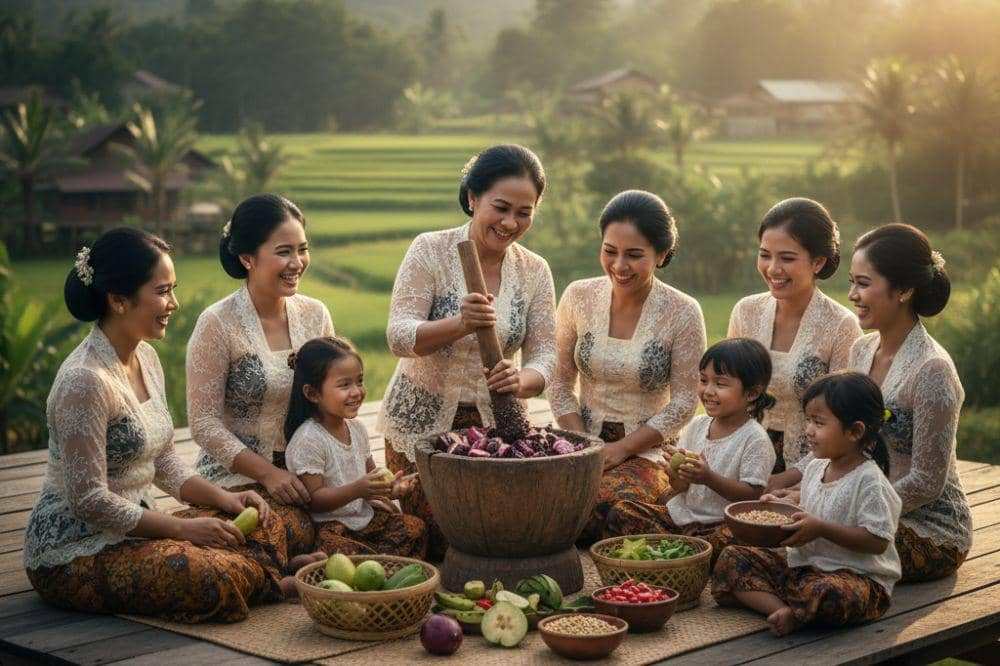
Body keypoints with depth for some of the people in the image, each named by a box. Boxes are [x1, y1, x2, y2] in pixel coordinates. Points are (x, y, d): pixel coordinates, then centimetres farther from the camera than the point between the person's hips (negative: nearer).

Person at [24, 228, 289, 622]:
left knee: (266, 527, -5)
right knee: (213, 579, -28)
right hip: (74, 553, -9)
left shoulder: (145, 357, 7)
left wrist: (224, 498, -1)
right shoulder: (85, 381, -23)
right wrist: (183, 528, -19)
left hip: (131, 529, 9)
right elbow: (88, 500, -23)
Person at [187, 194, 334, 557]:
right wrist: (267, 472, -17)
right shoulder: (218, 324, -10)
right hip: (238, 473, -5)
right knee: (295, 535, -35)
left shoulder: (315, 315, 7)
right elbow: (204, 423, -10)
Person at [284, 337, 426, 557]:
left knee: (416, 529, -8)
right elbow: (314, 500, -19)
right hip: (328, 526, -8)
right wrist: (357, 489, -32)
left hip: (364, 515, 8)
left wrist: (389, 487, -3)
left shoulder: (356, 428, 8)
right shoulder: (308, 440, -17)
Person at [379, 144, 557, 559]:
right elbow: (399, 337, -18)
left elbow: (543, 357, -4)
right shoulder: (430, 251, -11)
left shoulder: (534, 271, -1)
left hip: (493, 422, 3)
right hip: (421, 423, -3)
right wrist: (459, 325, -38)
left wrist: (521, 381, -29)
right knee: (437, 544, -8)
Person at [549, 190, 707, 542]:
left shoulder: (682, 313, -6)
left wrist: (620, 449, -12)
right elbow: (561, 384, 7)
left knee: (598, 505, -34)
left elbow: (683, 404, -5)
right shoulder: (578, 297, 2)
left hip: (647, 451, -3)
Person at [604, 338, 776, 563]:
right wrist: (676, 476, -16)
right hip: (681, 512, 6)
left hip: (720, 523, -6)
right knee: (620, 512, -9)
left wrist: (710, 478, -25)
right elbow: (679, 489, 9)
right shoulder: (697, 425, 8)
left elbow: (752, 495, -14)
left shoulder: (754, 439, -10)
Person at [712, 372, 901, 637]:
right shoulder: (815, 468, 10)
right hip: (803, 565, 8)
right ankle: (782, 609, -27)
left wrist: (821, 528, -24)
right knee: (731, 558, -4)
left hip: (857, 575, -8)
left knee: (825, 593, -44)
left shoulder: (868, 480, -14)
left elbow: (877, 541, -20)